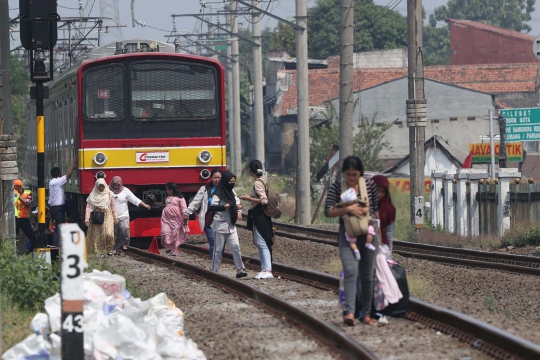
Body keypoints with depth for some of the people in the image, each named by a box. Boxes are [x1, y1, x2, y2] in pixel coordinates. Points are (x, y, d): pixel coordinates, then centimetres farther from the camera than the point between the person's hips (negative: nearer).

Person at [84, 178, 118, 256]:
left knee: (108, 233, -15)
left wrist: (115, 217, 4)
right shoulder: (92, 196, 2)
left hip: (107, 216, -1)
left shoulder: (109, 194, 4)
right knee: (97, 235, -1)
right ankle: (100, 251, 8)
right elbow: (88, 207, -2)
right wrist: (87, 218, -11)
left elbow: (113, 206, 6)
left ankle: (109, 249, 5)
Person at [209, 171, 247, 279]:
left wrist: (239, 211, 6)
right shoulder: (218, 194, -13)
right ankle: (215, 272, 8)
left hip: (231, 225, 7)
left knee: (236, 247, -3)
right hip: (220, 226, -7)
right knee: (218, 249, 1)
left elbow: (237, 201, 25)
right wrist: (226, 206, -29)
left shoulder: (231, 192, 11)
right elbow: (212, 207, -23)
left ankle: (239, 270, -4)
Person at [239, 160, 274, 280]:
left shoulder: (257, 183, -16)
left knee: (262, 243, -11)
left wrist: (249, 198, -15)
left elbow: (264, 200, -22)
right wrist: (250, 198, 16)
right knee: (260, 243, 13)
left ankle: (268, 270, -14)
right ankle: (265, 269, 14)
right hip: (260, 215, 10)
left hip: (259, 215, -10)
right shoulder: (262, 181, 13)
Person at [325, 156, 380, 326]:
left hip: (368, 234, 2)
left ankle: (366, 314, 16)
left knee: (367, 276, 6)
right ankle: (349, 312, -29)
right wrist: (348, 209, -20)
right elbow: (328, 211, -8)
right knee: (351, 271, -19)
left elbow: (377, 208, 14)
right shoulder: (337, 187, -2)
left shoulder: (369, 185, 3)